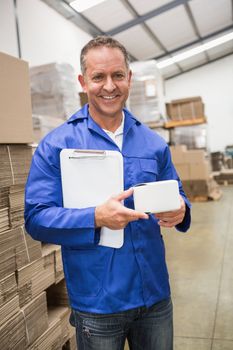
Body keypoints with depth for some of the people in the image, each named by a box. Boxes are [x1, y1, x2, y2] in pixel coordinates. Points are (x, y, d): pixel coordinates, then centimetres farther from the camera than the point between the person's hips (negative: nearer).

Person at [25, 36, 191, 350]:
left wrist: (179, 211, -14)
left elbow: (177, 195, 9)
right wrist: (96, 218, -27)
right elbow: (36, 218, -12)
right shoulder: (56, 145, -8)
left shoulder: (154, 143, 4)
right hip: (96, 304, -3)